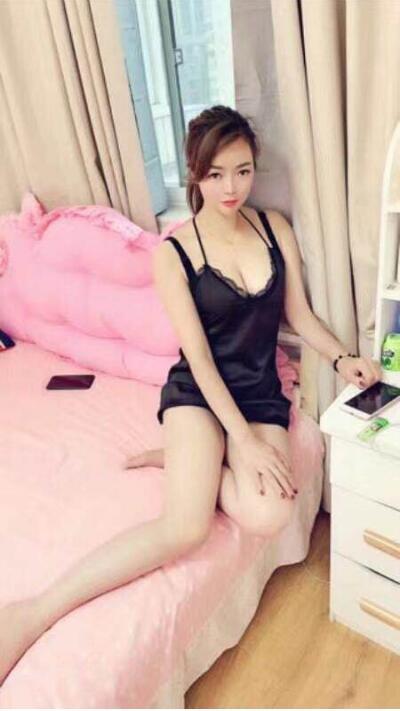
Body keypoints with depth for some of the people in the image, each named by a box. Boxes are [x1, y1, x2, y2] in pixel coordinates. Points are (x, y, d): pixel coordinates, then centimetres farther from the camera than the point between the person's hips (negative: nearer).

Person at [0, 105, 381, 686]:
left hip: (261, 392, 4)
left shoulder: (275, 226, 4)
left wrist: (343, 357, -7)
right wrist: (244, 440, -18)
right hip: (198, 390, -4)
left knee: (268, 516, -24)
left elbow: (299, 314, 10)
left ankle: (180, 460, 1)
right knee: (187, 528, -27)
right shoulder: (173, 251, -9)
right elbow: (198, 356, -13)